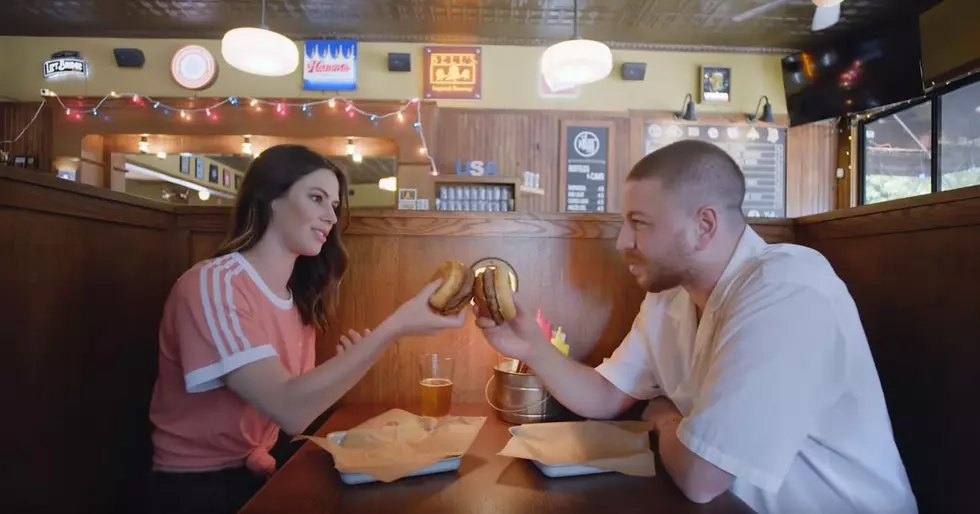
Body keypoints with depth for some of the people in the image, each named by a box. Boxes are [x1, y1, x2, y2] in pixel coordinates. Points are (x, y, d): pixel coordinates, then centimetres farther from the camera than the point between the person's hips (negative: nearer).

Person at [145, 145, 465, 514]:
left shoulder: (299, 300, 5)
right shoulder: (213, 283, -19)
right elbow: (289, 410, -29)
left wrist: (344, 366, -14)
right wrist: (395, 327, -33)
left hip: (257, 474, 7)